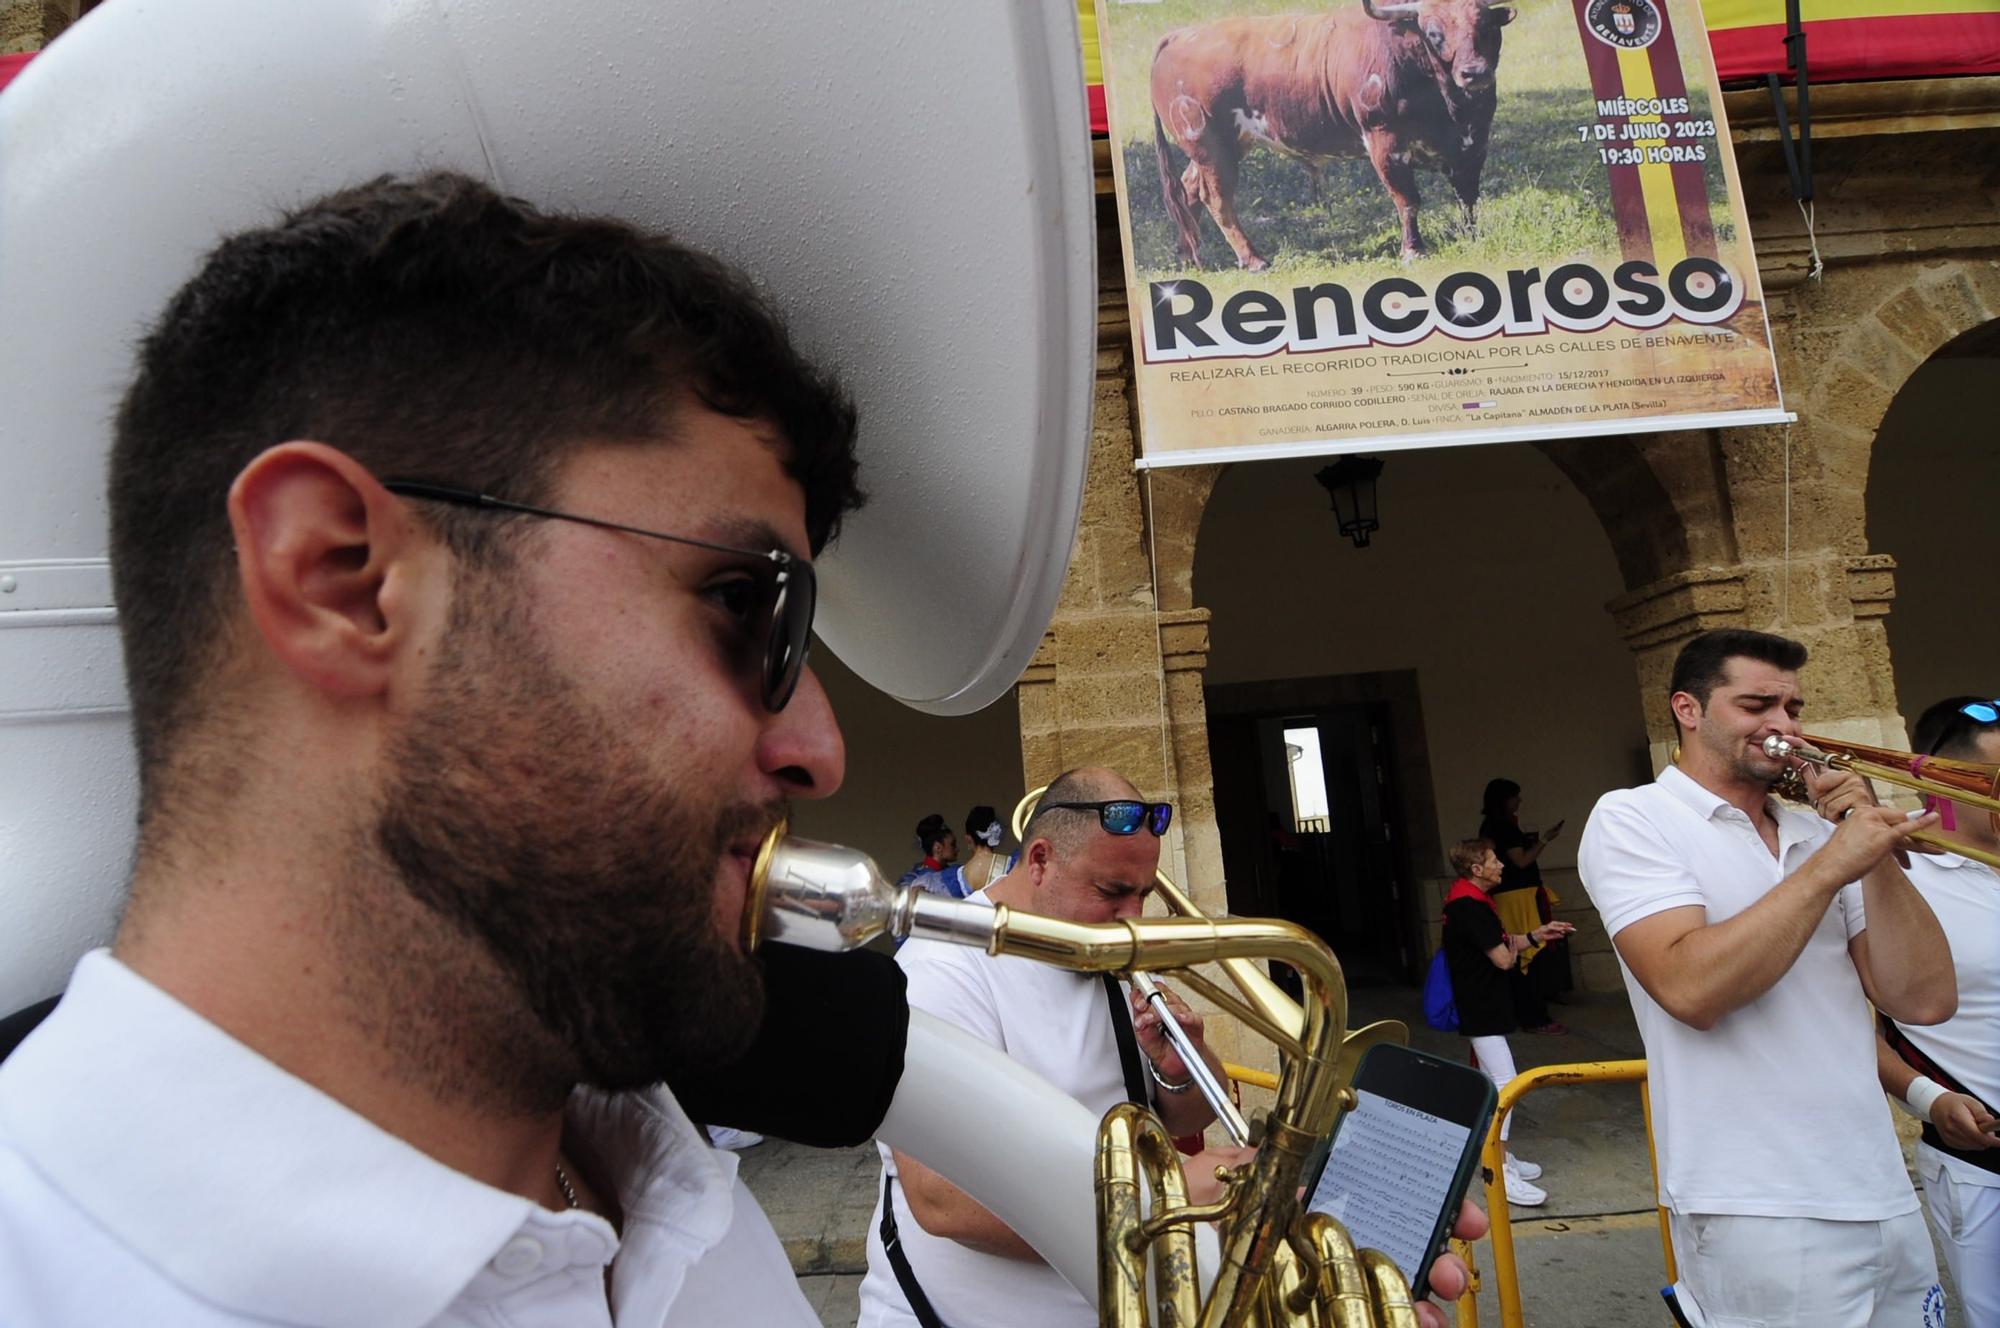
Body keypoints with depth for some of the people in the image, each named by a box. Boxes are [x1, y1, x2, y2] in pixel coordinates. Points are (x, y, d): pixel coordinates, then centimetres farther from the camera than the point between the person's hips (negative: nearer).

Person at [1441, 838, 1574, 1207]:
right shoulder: (1470, 907, -23)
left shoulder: (1470, 901, 10)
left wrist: (1536, 934, 7)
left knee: (1492, 1081, 17)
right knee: (1505, 1083, -12)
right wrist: (1512, 951, -1)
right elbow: (1503, 959, -23)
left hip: (1482, 1006, 11)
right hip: (1480, 1008, -11)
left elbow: (1499, 944, 16)